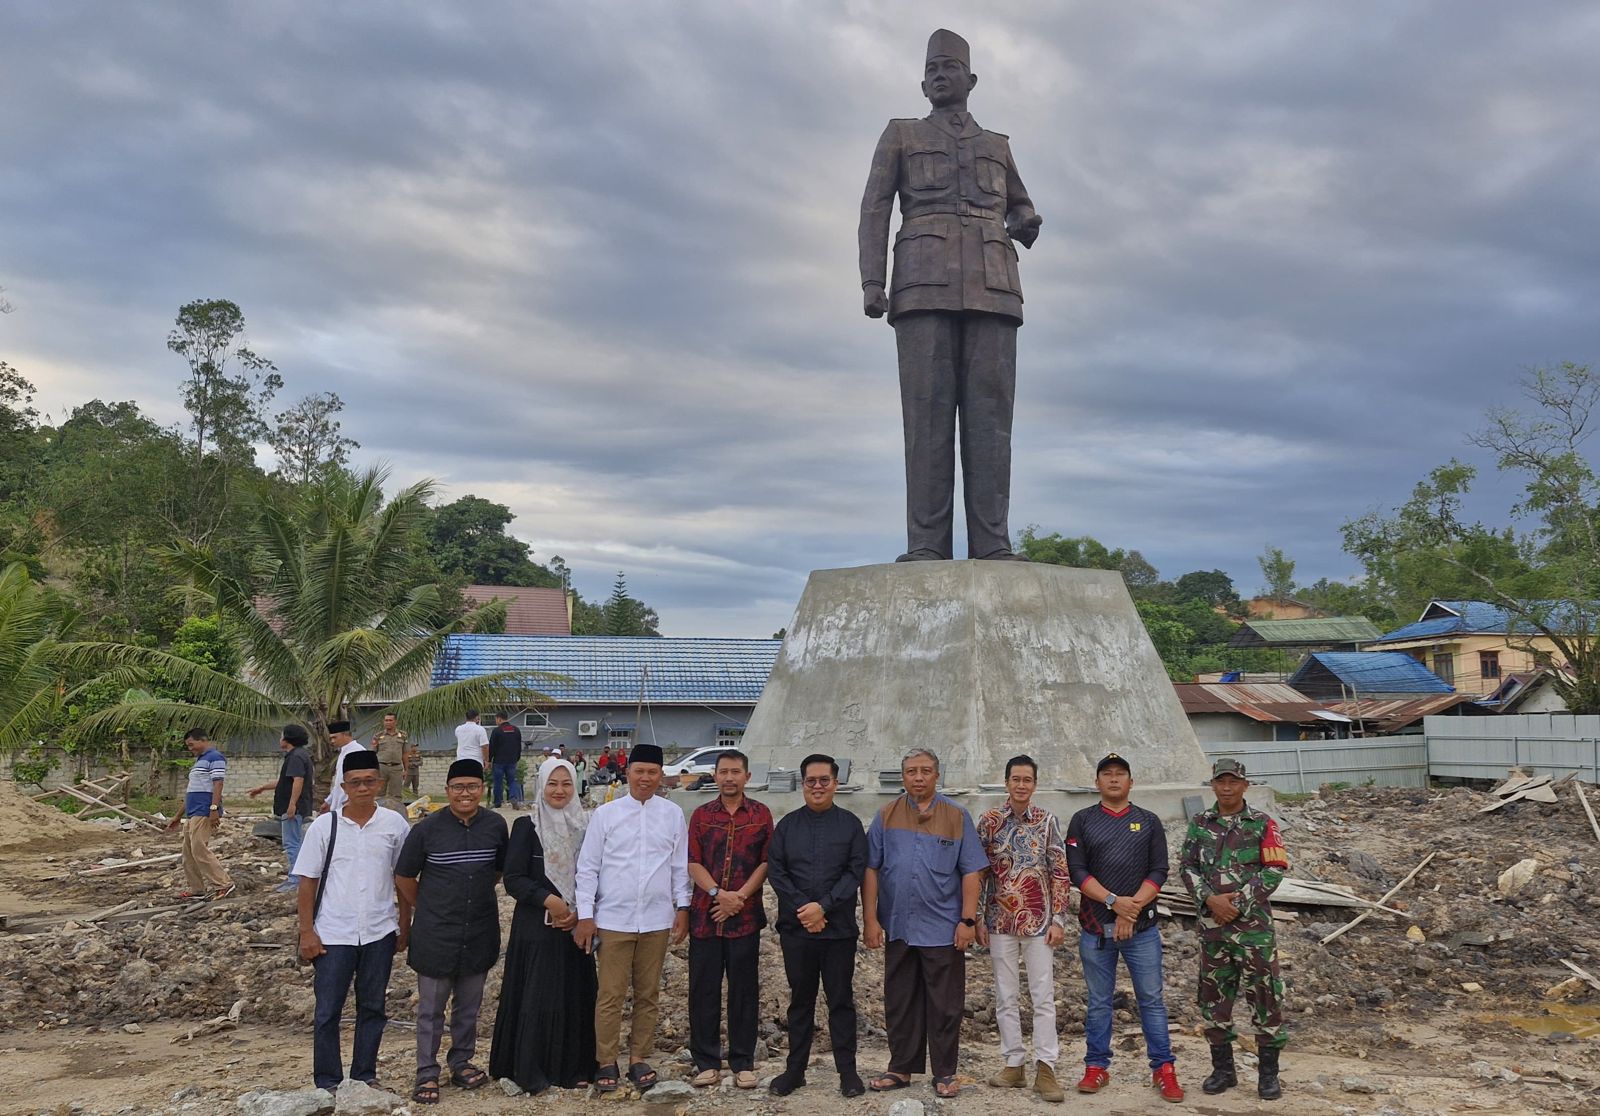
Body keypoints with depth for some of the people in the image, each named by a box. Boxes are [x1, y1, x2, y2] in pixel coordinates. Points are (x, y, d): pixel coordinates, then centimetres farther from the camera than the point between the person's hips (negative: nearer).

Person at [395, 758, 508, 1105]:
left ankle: (462, 1063, 32)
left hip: (480, 932, 3)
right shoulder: (428, 828, -11)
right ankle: (427, 1073, 19)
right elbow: (404, 877, 1)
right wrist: (425, 907, 7)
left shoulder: (496, 825, -4)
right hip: (436, 933, -3)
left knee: (469, 1005, 16)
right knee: (431, 1008, 7)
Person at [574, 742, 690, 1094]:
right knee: (611, 994, 2)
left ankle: (638, 1058, 24)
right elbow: (587, 868, 0)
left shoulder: (673, 815, 2)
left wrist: (683, 908, 3)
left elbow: (680, 866, 7)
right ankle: (606, 1061, 16)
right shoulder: (605, 814, -2)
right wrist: (585, 916, -3)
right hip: (613, 919, -2)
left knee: (648, 994, 11)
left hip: (657, 920, 2)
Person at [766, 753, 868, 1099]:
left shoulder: (850, 824, 2)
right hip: (796, 927, 1)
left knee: (841, 999, 5)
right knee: (800, 999, 10)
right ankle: (795, 1068, 19)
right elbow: (775, 870, 0)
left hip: (839, 927, -1)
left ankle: (847, 1070, 13)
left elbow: (856, 872, -4)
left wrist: (823, 906, -13)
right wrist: (802, 909, -11)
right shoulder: (788, 824, 7)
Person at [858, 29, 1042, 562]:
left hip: (990, 287, 2)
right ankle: (927, 547, -17)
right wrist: (871, 282, -8)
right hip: (925, 283, -2)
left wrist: (1026, 225, 7)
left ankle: (992, 547, -13)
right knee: (927, 411, -14)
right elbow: (875, 210, 8)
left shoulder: (997, 146, 27)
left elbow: (1020, 209, 34)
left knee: (988, 412, -10)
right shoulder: (900, 136, 19)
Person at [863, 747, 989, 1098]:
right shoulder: (885, 817, 5)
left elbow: (971, 872, -1)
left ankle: (945, 1073, 16)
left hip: (944, 929, -2)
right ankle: (901, 1068, 23)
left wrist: (968, 920, -8)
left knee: (945, 1006, 4)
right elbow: (870, 870, 3)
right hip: (898, 928, 2)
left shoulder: (957, 817, 1)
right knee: (899, 1004, 11)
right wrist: (871, 919, -3)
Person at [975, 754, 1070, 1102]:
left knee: (1043, 996, 1)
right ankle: (1014, 1065, 17)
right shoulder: (989, 821, 1)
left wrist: (1058, 919, -5)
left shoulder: (1047, 821, -1)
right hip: (1000, 921, 1)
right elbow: (978, 873, 3)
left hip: (1038, 920, -1)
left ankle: (1045, 1070, 5)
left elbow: (1060, 873, 0)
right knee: (1006, 996, 8)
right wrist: (978, 919, 0)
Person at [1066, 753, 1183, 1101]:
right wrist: (1114, 901, -15)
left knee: (1152, 1000, 3)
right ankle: (1096, 1068, 18)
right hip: (1095, 927, 0)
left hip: (1141, 926, 0)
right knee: (1098, 1001, 8)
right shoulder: (1082, 821, 5)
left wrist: (1132, 909, -13)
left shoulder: (1149, 822, 7)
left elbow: (1158, 872, -1)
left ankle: (1163, 1069, 12)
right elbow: (1077, 870, -4)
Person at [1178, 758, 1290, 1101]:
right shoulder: (1199, 824, 7)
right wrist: (1210, 899, -11)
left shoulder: (1262, 825, -1)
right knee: (1214, 995, 9)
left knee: (1264, 993, 0)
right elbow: (1187, 866, 4)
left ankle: (1268, 1073, 13)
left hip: (1253, 923, -3)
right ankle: (1223, 1069, 21)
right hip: (1211, 922, 3)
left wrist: (1238, 902, -13)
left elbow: (1275, 870, -6)